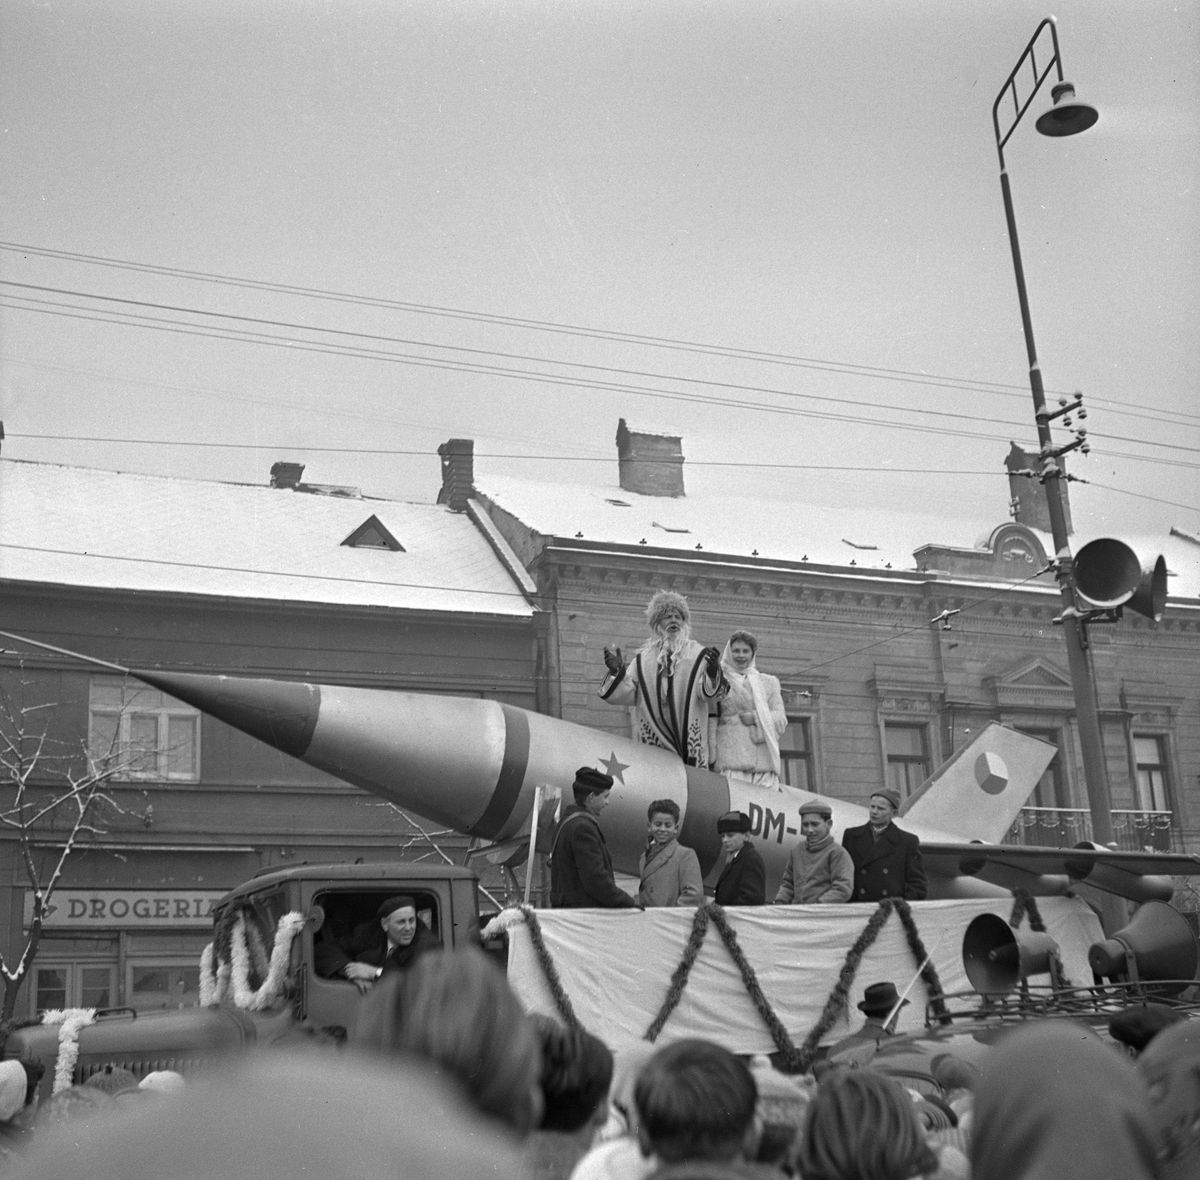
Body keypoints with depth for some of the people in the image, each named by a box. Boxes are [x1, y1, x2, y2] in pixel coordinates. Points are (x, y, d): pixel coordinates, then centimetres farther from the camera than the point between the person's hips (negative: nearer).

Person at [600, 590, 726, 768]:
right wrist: (617, 672, -8)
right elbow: (626, 693, 9)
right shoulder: (643, 659, 13)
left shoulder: (698, 656, 6)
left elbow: (708, 693, -5)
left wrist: (712, 674, -26)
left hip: (689, 739, -2)